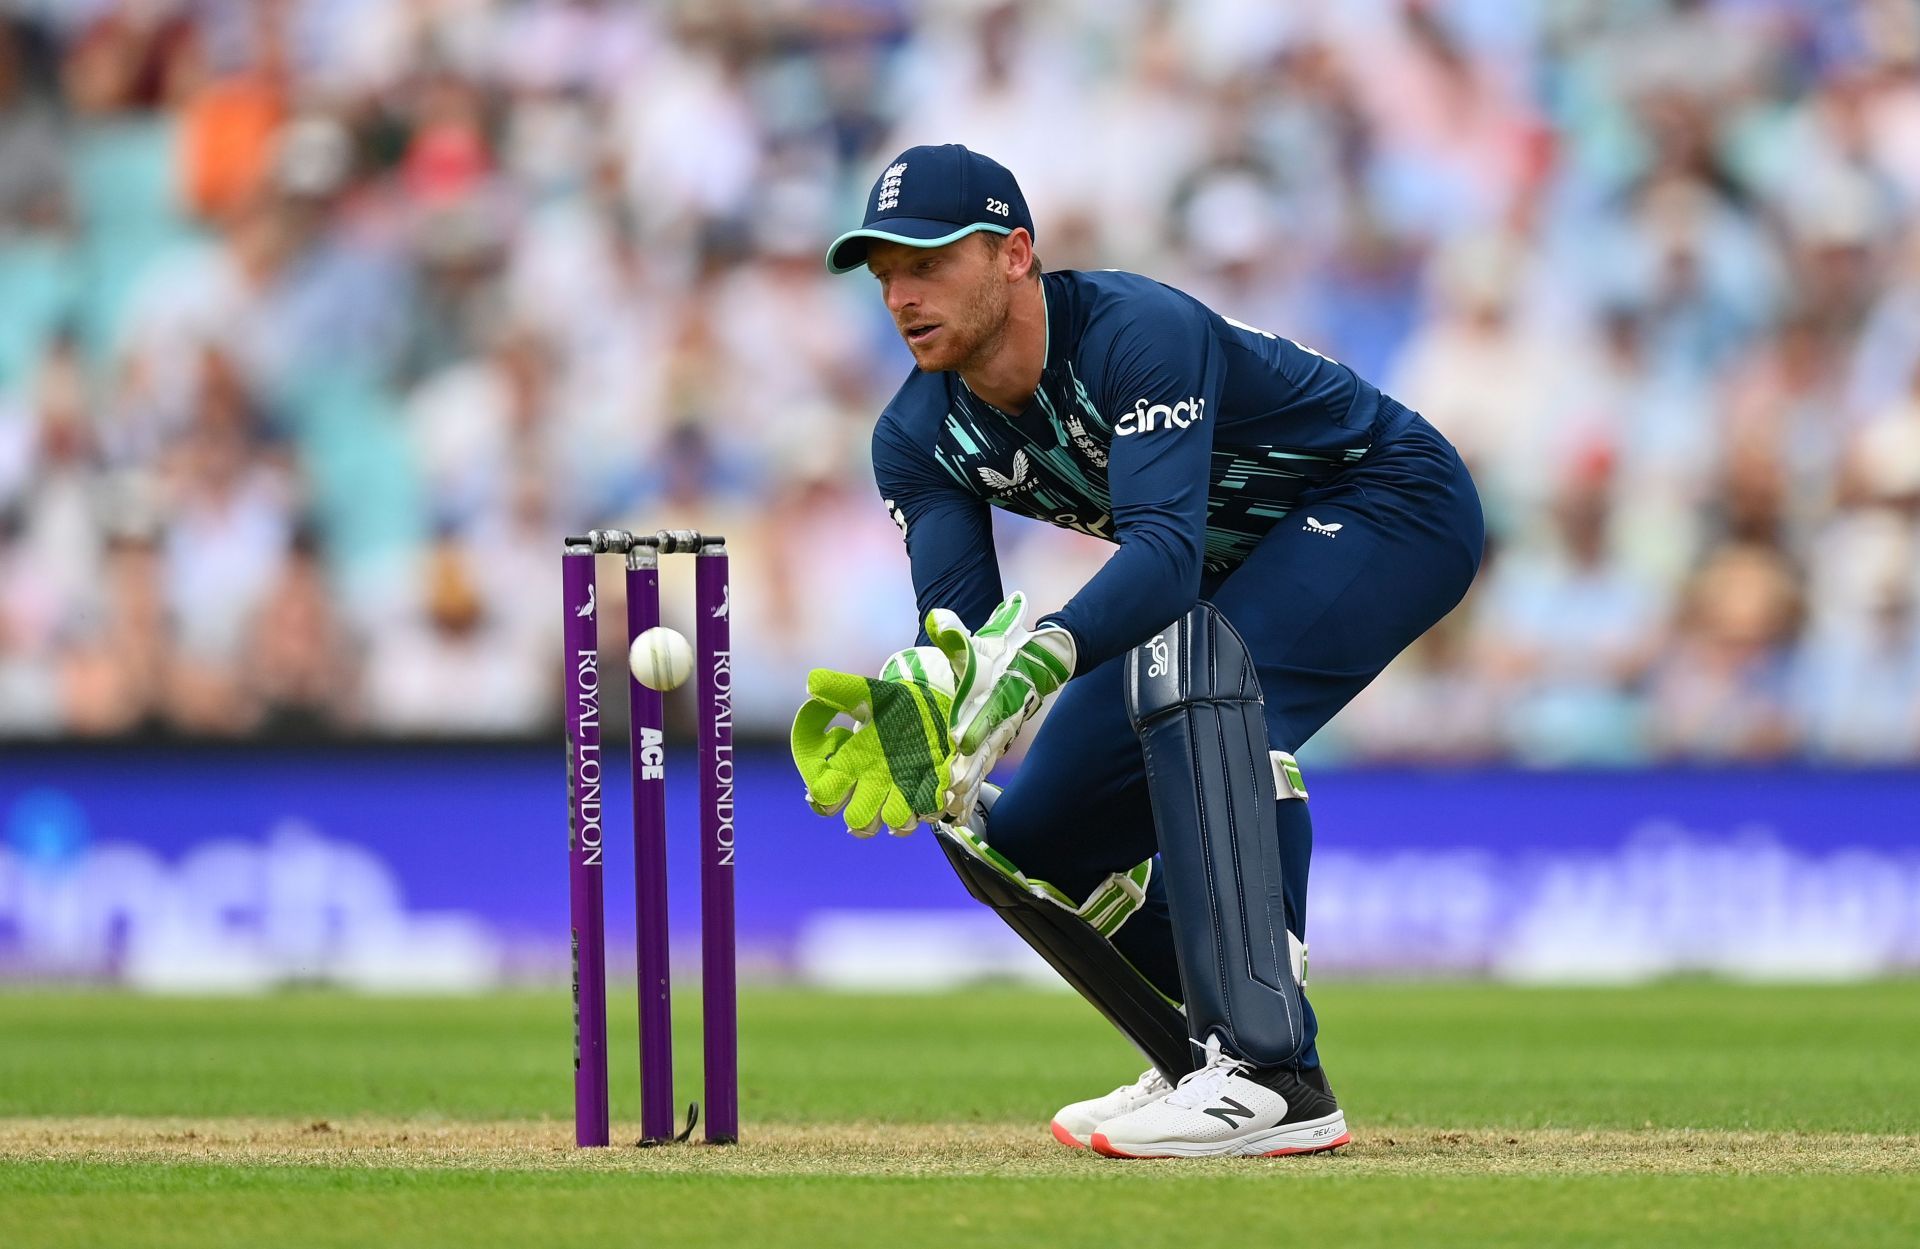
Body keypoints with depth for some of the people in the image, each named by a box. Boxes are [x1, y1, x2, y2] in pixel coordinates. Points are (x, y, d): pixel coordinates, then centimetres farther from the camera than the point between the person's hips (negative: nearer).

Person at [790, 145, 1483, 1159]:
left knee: (1183, 657, -38)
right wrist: (916, 709, -42)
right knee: (1019, 835, 0)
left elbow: (1166, 551, -45)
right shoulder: (918, 438, -10)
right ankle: (1210, 1061, 20)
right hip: (1241, 570, 8)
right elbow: (962, 630, -19)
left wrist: (1047, 654, -63)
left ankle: (1273, 1081, -41)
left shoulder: (1138, 334, -33)